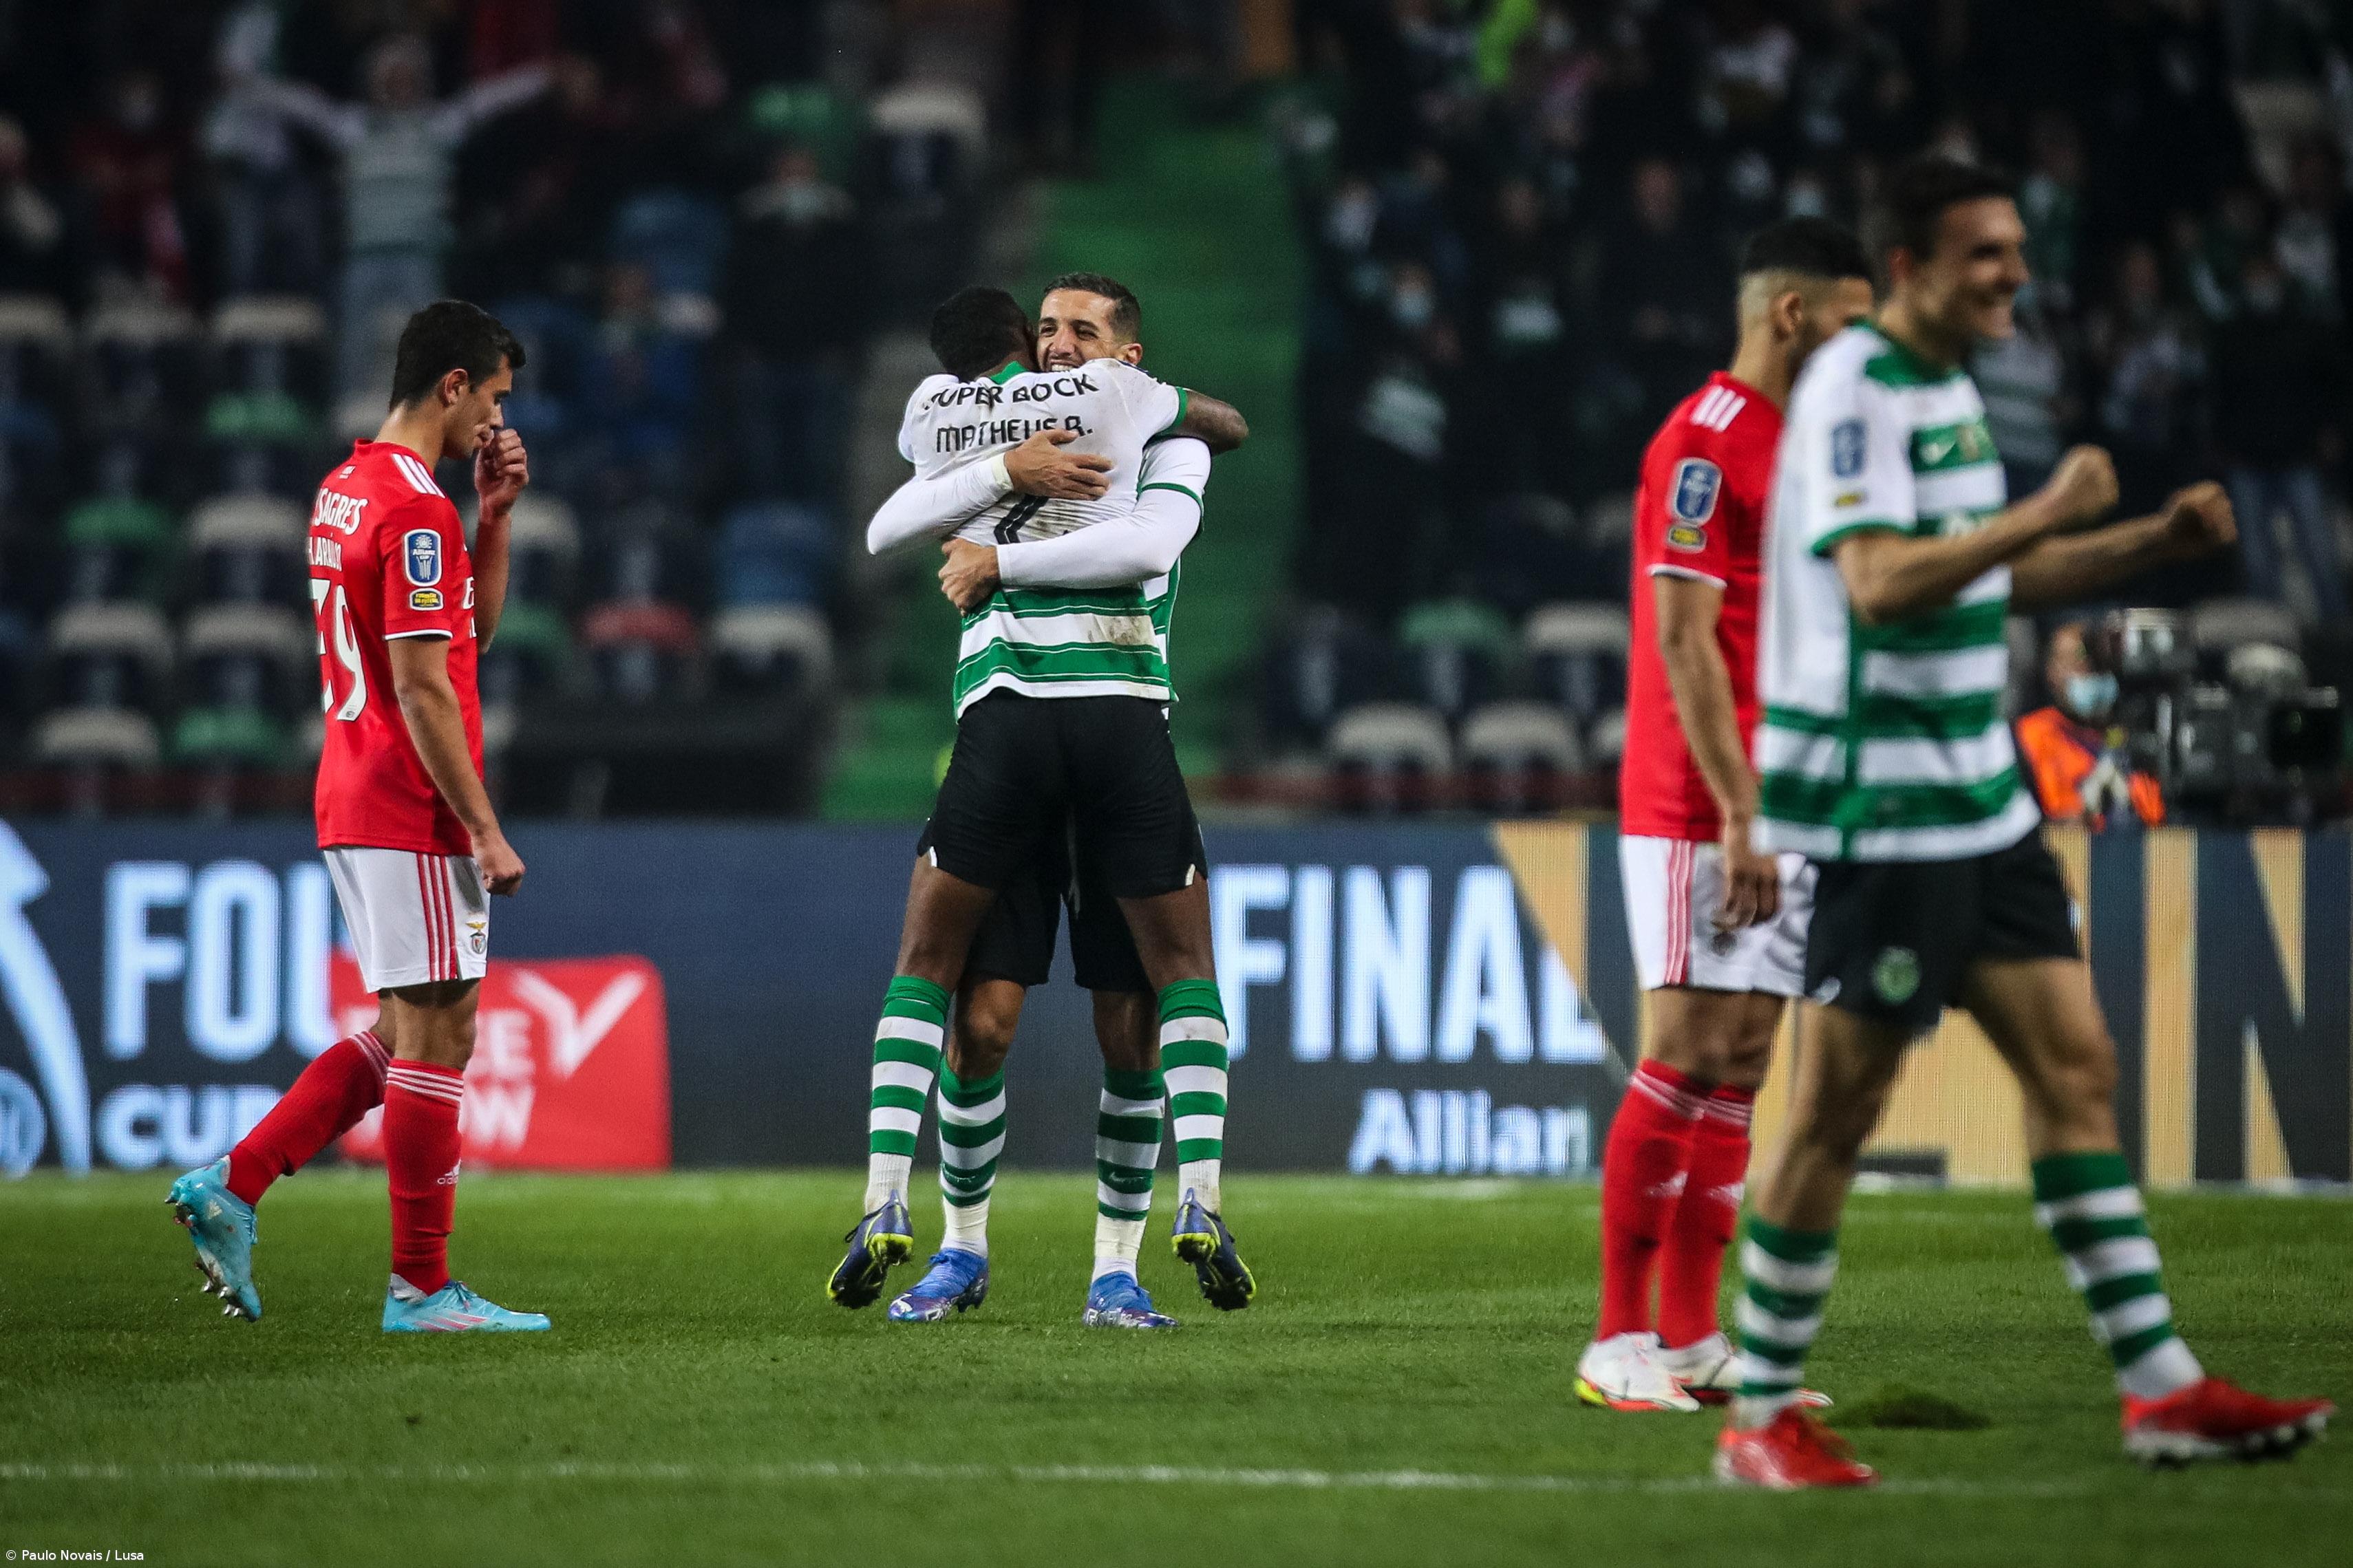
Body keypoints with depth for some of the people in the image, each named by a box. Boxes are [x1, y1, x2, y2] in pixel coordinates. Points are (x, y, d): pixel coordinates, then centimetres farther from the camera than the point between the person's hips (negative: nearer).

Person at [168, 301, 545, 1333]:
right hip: (411, 816, -10)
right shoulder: (416, 511, -16)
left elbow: (474, 629, 22)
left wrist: (493, 515, 11)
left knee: (404, 1033, 15)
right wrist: (484, 831, -17)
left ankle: (232, 1185, 9)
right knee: (436, 1031, -5)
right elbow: (421, 687, -20)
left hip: (354, 805, 10)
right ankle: (421, 1287, -2)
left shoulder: (347, 490, 15)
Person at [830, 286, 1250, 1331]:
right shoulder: (1110, 391, 14)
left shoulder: (931, 410, 16)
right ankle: (1201, 1203, -5)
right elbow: (1231, 427, 33)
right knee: (1182, 967, 10)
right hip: (1124, 704, 0)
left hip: (1004, 705, 0)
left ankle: (884, 1204, -5)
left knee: (926, 961, 10)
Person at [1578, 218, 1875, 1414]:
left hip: (1776, 811, 9)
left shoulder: (1793, 443, 17)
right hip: (1697, 813, -9)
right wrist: (1739, 813, -21)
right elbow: (1684, 643, -17)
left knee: (1738, 1071, 6)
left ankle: (1693, 1343, 7)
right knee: (1688, 1059, -10)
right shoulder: (1705, 441, -12)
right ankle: (1620, 1343, -7)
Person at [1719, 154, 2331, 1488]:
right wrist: (2049, 513, -28)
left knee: (2076, 1067, 5)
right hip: (1879, 814, -9)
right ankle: (1763, 1418, 5)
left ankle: (2162, 1389, 6)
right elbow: (1882, 582, -26)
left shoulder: (1946, 384, 15)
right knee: (1838, 1111, -4)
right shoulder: (1854, 392, -14)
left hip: (1979, 804, 9)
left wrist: (2155, 541, 13)